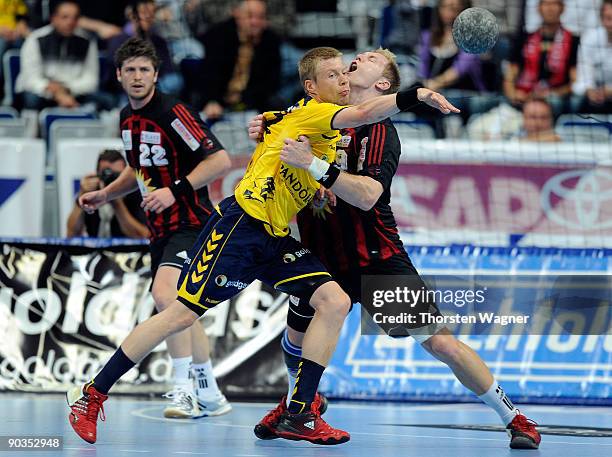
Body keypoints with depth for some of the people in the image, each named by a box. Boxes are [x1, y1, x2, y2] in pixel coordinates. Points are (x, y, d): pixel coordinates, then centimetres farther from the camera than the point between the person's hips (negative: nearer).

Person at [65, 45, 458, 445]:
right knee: (183, 314, -9)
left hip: (275, 239, 9)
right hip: (241, 223, -9)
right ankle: (91, 395, 2)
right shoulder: (310, 112, -7)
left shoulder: (334, 137, 18)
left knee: (335, 302, -7)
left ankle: (301, 416, -6)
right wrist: (417, 95, -33)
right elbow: (361, 113, -26)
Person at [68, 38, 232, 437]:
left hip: (191, 222, -9)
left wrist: (175, 190, -25)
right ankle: (210, 396, 24)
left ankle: (184, 389, -21)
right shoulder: (128, 119, 9)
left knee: (164, 294, -27)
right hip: (162, 228, 9)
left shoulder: (172, 112, -16)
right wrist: (105, 195, 13)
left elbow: (220, 160, -19)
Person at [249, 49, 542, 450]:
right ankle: (295, 402, 46)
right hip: (323, 258, 5)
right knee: (297, 334, 13)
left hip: (378, 260, -5)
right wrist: (262, 137, -4)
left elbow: (367, 195, -28)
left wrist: (313, 163, -35)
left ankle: (514, 418, 2)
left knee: (440, 341, -10)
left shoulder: (379, 131, -12)